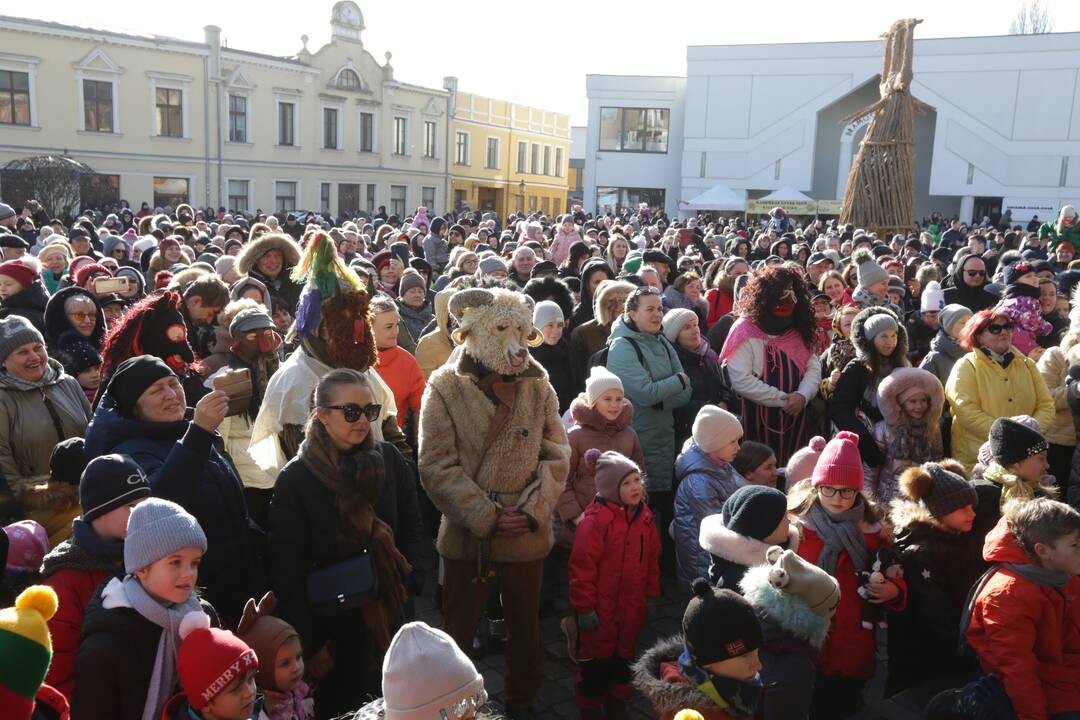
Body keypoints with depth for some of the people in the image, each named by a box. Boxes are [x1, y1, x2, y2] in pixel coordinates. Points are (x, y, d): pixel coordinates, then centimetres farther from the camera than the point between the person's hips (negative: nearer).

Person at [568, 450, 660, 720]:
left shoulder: (644, 516, 2)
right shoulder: (595, 520, -21)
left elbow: (652, 560, 12)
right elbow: (582, 566, -20)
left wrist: (652, 595, 13)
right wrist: (585, 607, -17)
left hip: (632, 606, 6)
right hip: (601, 607, -6)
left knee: (625, 654, 18)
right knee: (595, 657, 8)